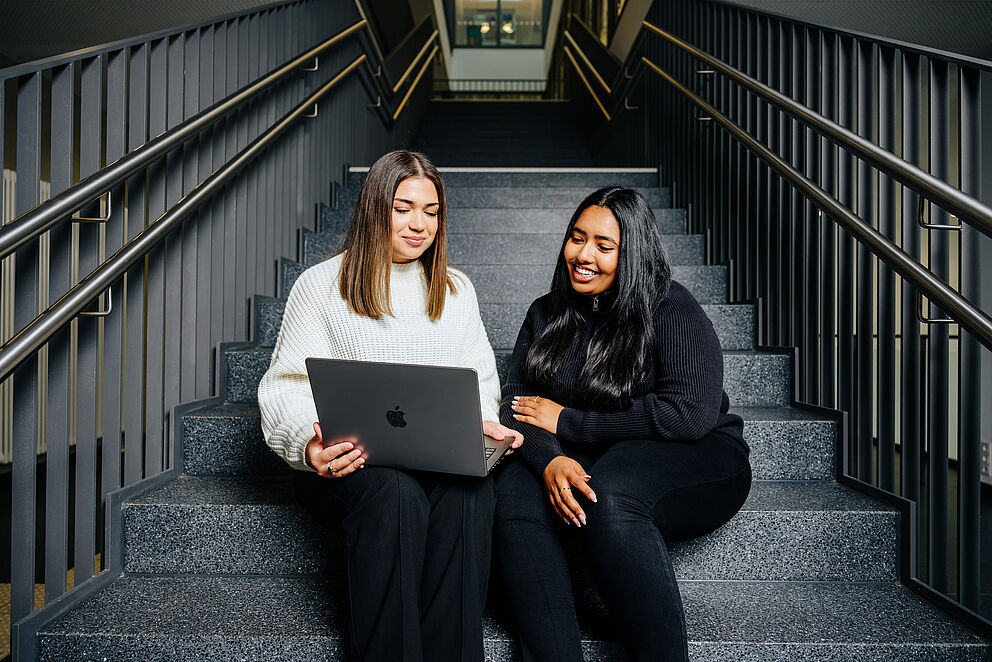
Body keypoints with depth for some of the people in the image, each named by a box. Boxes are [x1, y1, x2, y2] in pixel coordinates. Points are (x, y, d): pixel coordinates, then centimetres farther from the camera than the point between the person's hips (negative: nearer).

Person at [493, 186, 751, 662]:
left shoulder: (670, 308, -6)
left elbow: (689, 414, -18)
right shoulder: (546, 315, 10)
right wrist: (549, 460, -22)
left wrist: (568, 423, -14)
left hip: (694, 462, -4)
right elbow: (514, 404, 2)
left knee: (608, 493, -36)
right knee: (514, 493, -27)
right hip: (582, 464, 5)